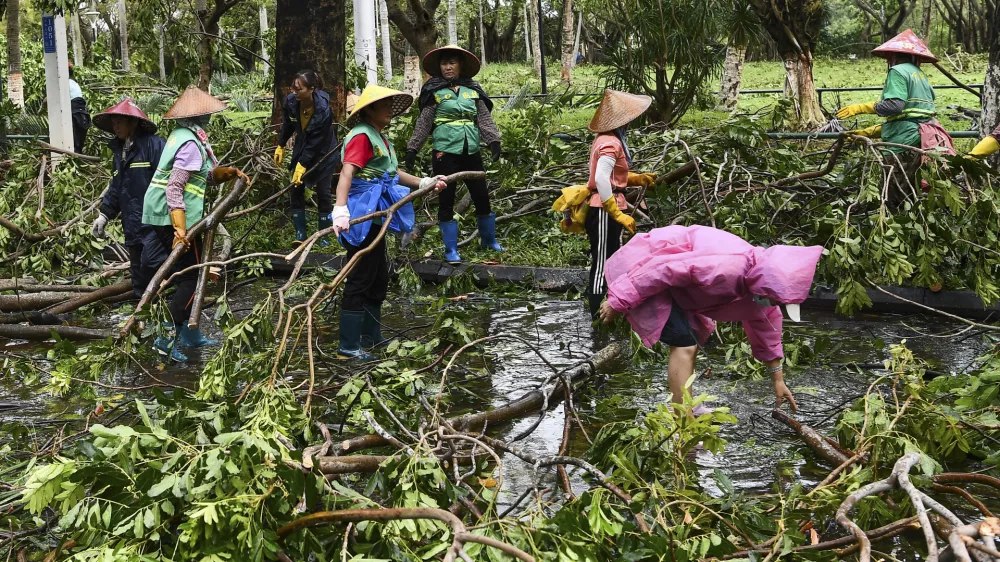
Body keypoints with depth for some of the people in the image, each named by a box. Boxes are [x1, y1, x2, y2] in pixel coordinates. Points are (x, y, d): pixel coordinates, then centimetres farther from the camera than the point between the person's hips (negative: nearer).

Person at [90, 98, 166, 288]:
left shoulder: (154, 145, -9)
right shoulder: (119, 152, 20)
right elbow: (115, 189, 25)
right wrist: (104, 215, 15)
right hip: (134, 229, 9)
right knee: (139, 277, 13)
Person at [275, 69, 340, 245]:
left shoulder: (323, 110, -32)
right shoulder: (290, 102, -19)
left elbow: (315, 142, -28)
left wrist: (302, 165, -28)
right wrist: (280, 146, 9)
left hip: (323, 152, -5)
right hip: (302, 149, 5)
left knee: (323, 193, -2)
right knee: (296, 190, 0)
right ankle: (300, 234, 5)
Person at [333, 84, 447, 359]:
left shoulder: (380, 137, 15)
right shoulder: (362, 136, -15)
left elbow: (392, 172, 28)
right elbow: (347, 173, -28)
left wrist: (424, 183, 26)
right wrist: (340, 210, -41)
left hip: (375, 215, 10)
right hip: (361, 215, -10)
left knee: (379, 278, 18)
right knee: (360, 279, -6)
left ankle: (371, 336, 30)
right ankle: (348, 344, 1)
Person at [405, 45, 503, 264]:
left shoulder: (473, 90, 8)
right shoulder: (434, 91, 0)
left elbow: (484, 118, 5)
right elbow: (423, 123, -1)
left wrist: (494, 140, -8)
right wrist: (412, 148, -5)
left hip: (471, 152, 3)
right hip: (445, 153, -3)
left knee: (482, 197, 11)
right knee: (446, 201, 2)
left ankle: (489, 240, 31)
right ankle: (451, 250, 11)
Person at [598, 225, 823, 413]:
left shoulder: (758, 279, -1)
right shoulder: (728, 269, -33)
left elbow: (765, 328, 15)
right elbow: (662, 270, -33)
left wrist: (778, 379, 21)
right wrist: (619, 302, -25)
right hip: (642, 265, -10)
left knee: (692, 341, 22)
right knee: (684, 344, -16)